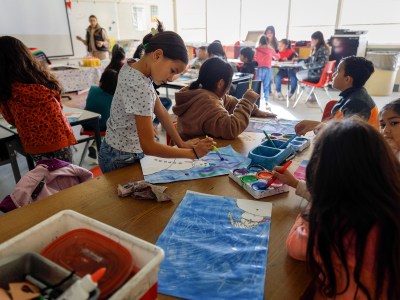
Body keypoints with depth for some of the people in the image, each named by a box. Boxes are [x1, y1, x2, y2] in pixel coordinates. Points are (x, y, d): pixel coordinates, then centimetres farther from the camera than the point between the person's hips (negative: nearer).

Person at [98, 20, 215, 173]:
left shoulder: (134, 67, -4)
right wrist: (193, 153, -21)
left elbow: (160, 110, 1)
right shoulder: (140, 87, -31)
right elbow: (148, 146, -28)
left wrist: (181, 143, 0)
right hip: (122, 160, -8)